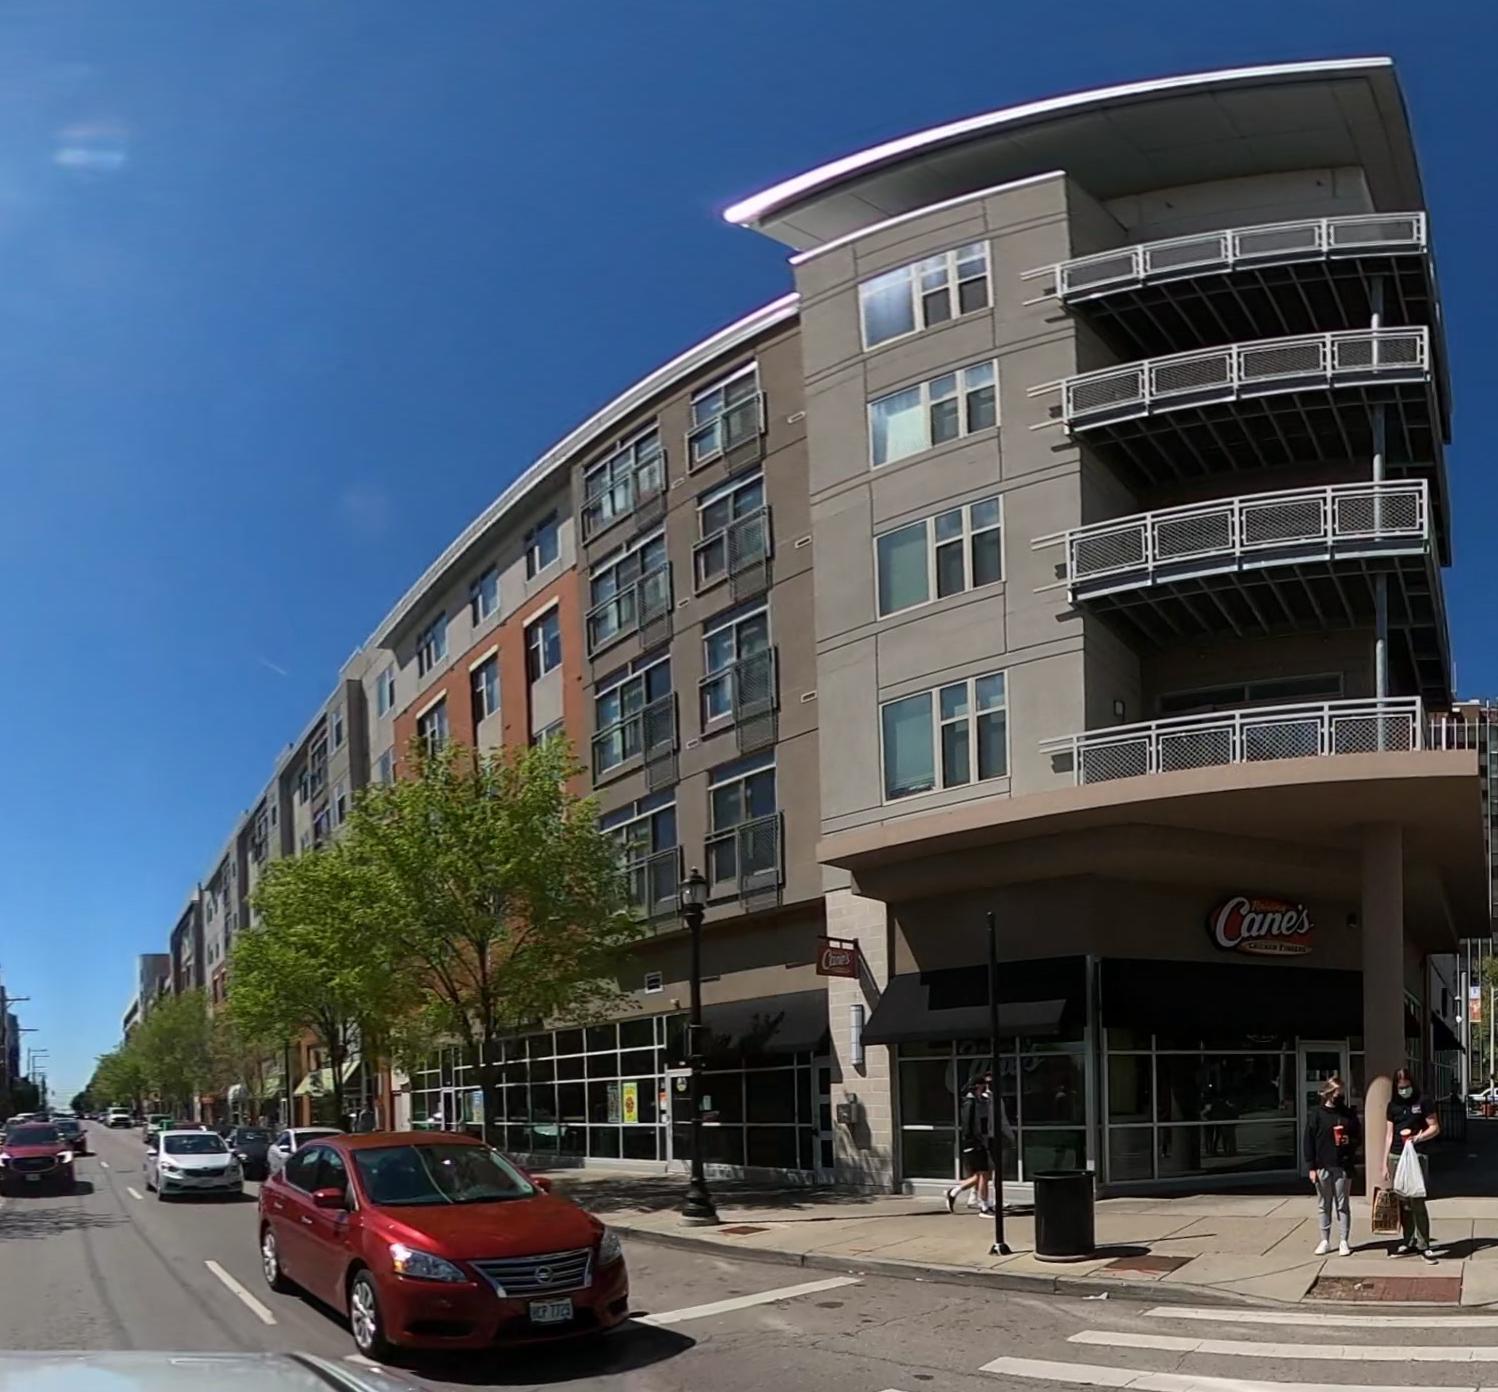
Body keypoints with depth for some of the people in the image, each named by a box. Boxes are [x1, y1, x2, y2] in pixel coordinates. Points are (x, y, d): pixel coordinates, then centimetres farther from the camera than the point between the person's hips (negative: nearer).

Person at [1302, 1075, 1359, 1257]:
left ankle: (1343, 1242, 11)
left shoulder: (1349, 1114, 5)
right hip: (1322, 1167, 0)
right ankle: (1325, 1241, 15)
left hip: (1343, 1166, 1)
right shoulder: (1316, 1115, 0)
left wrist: (1350, 1141, -10)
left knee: (1343, 1205, 4)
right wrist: (1311, 1167, -6)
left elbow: (1359, 1137, 13)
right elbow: (1308, 1142, -1)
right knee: (1325, 1206, 8)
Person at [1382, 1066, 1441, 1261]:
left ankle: (1423, 1244, 0)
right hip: (1396, 1157, 4)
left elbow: (1435, 1128, 0)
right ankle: (1409, 1242, 15)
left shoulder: (1422, 1103, -1)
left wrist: (1418, 1137, -18)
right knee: (1403, 1203, 7)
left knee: (1417, 1202, -8)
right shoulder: (1393, 1105, 11)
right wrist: (1385, 1163, 11)